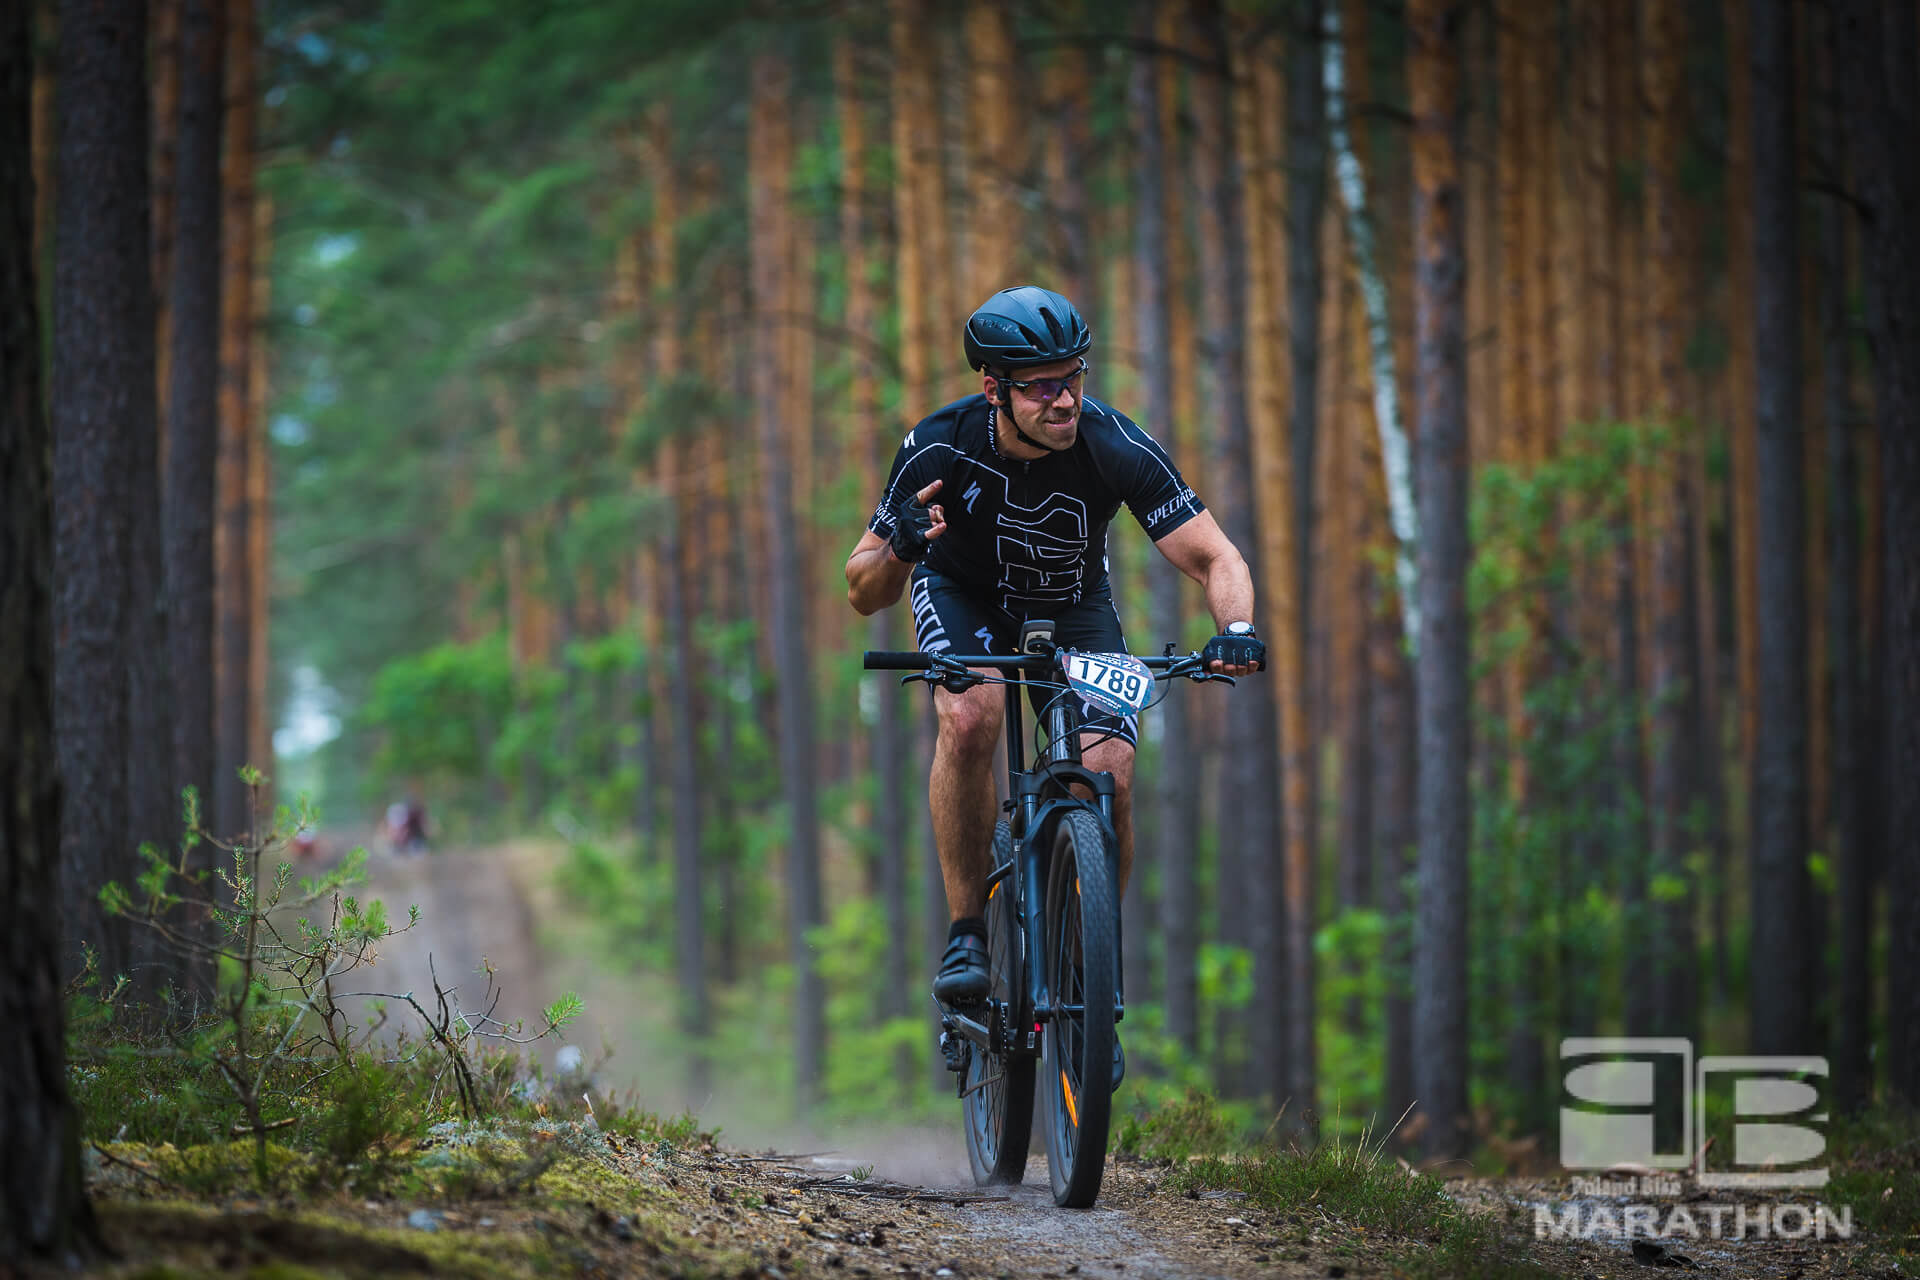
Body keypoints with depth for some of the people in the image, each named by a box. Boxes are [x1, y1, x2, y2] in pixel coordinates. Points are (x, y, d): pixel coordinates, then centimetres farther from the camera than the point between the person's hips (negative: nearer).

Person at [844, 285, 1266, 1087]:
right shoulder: (940, 448, -30)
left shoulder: (1114, 448, -31)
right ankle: (966, 932, -18)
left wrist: (1236, 629, -50)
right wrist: (898, 550, -46)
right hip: (962, 592, -1)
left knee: (1110, 776, -20)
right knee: (971, 716, -34)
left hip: (1073, 607, 1)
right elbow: (863, 594, -23)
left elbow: (1215, 558, -28)